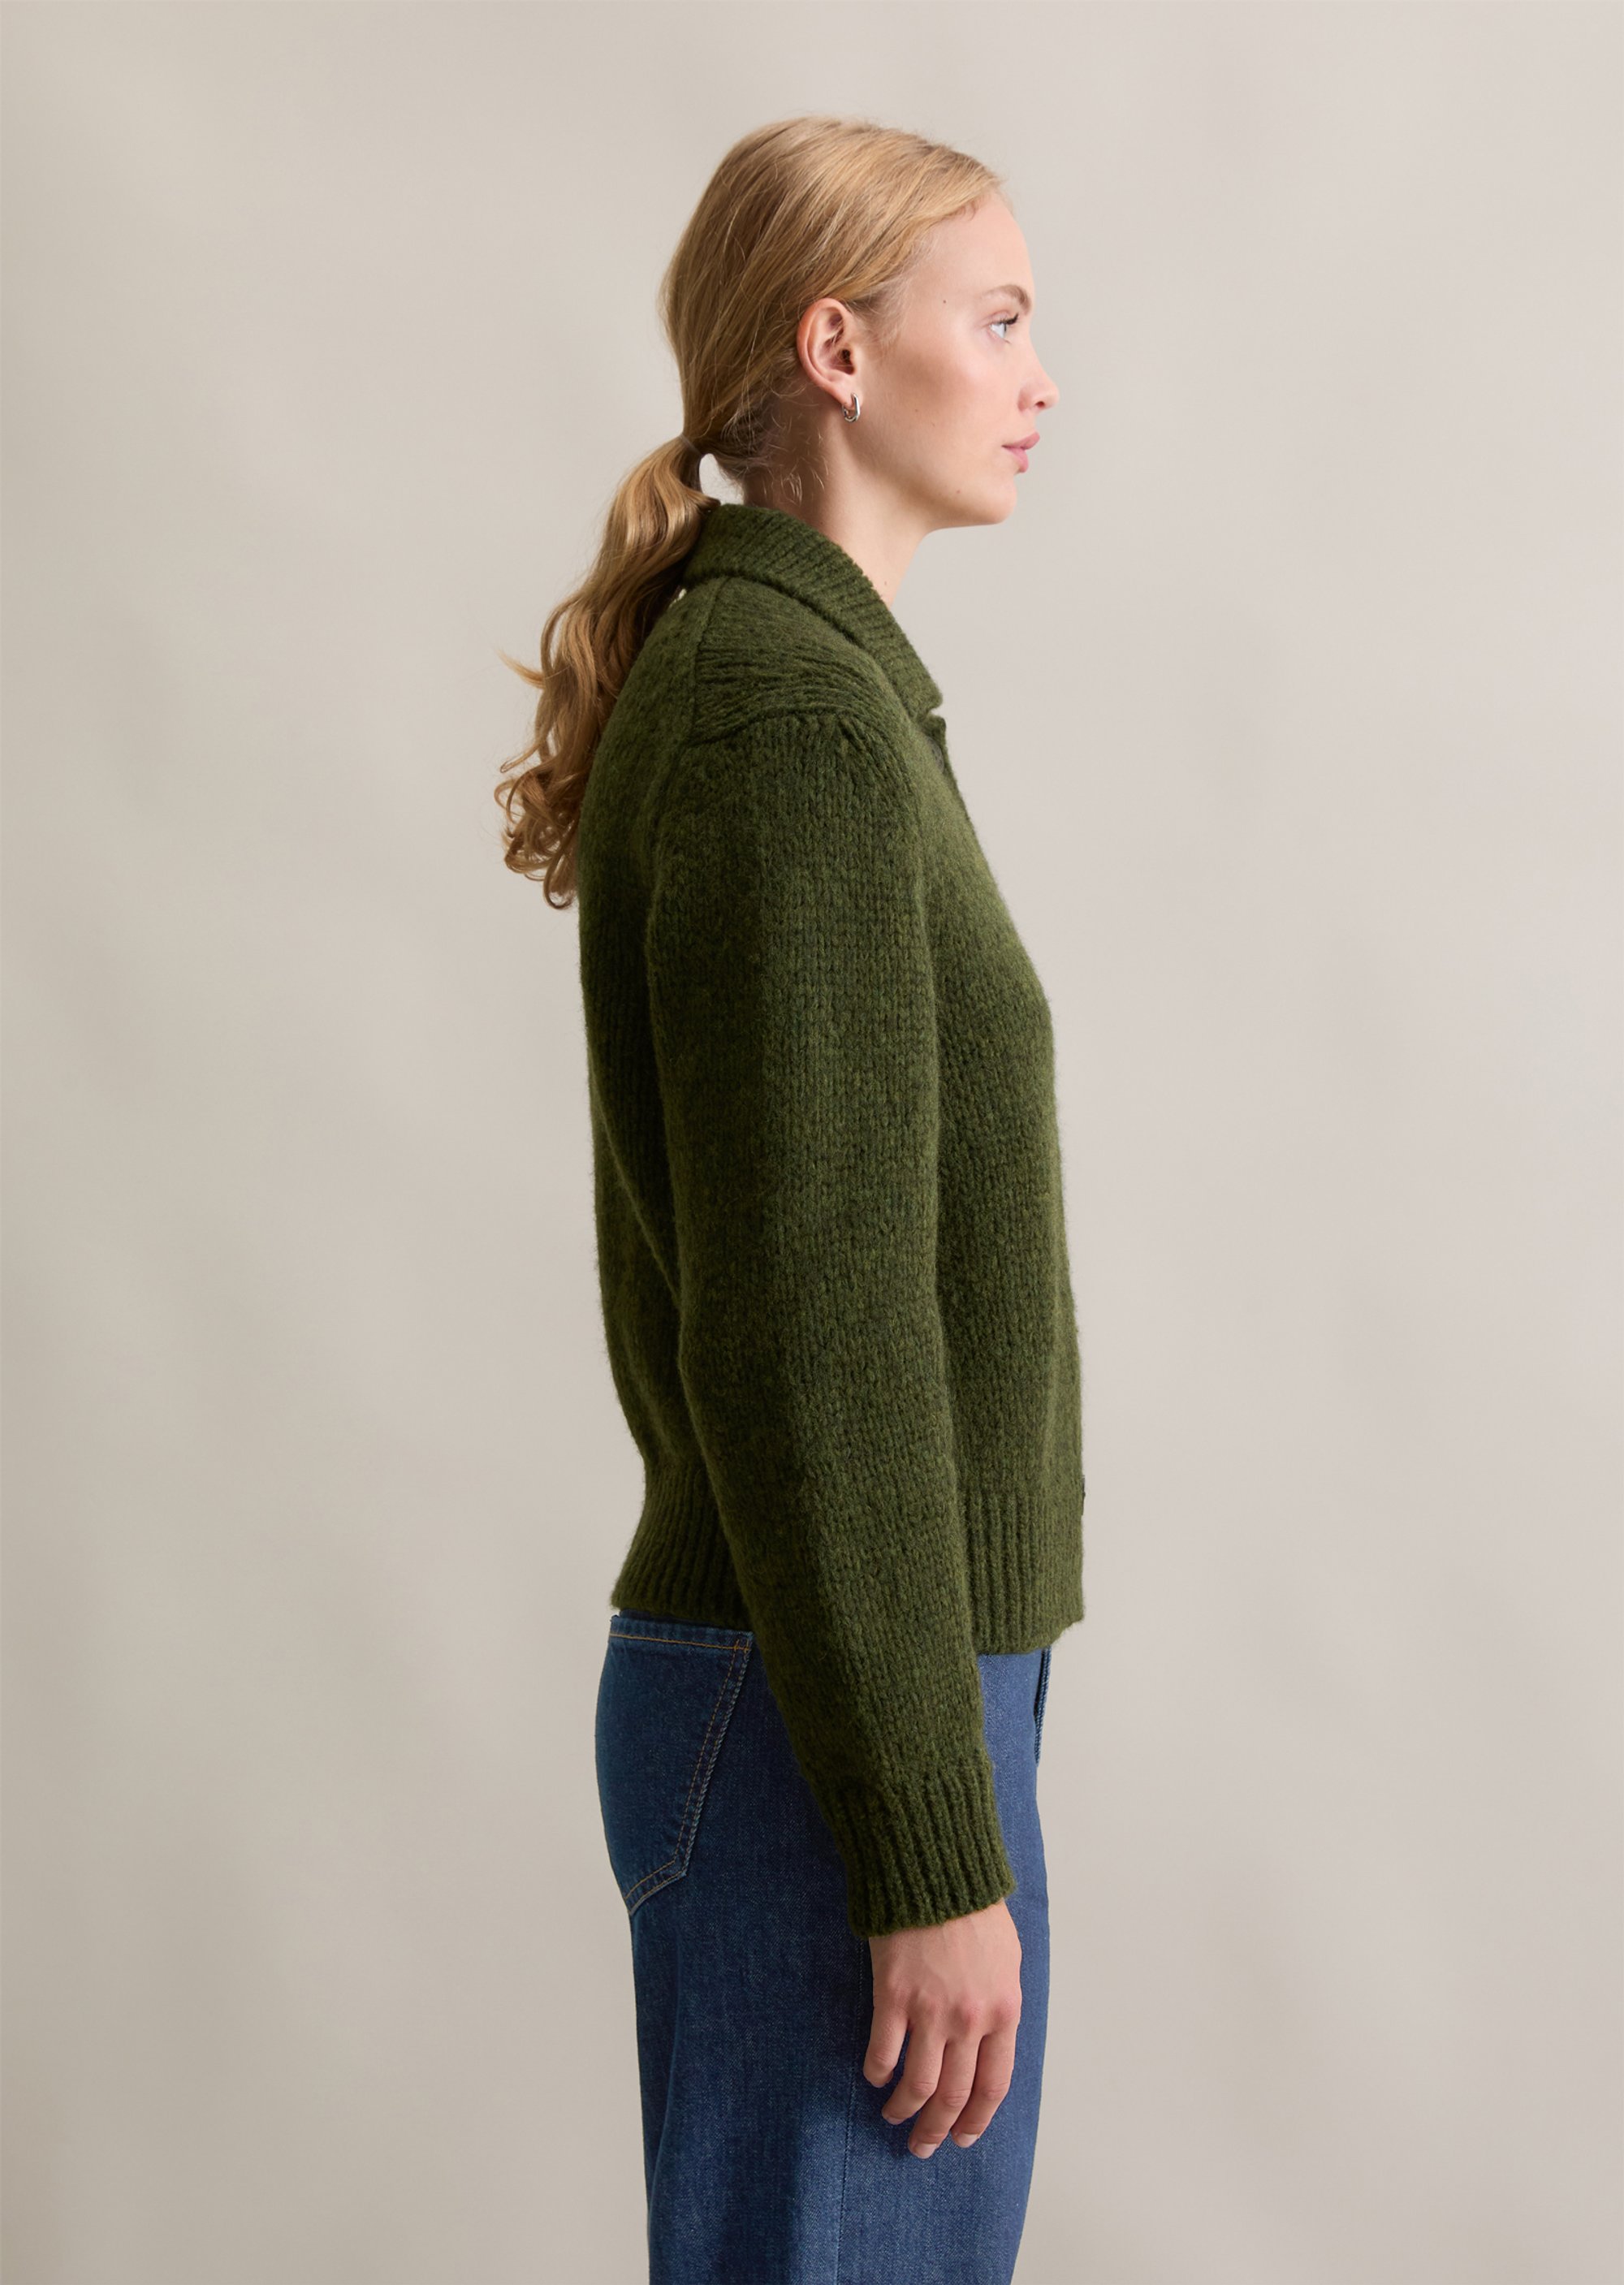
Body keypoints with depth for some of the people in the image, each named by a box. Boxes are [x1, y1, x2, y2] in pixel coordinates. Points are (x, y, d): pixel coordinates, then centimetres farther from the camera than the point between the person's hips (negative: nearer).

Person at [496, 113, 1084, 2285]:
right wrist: (938, 1848, -18)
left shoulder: (751, 695, 14)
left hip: (773, 1681, 10)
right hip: (844, 1729, -10)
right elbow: (813, 1323, -22)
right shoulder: (800, 725, -17)